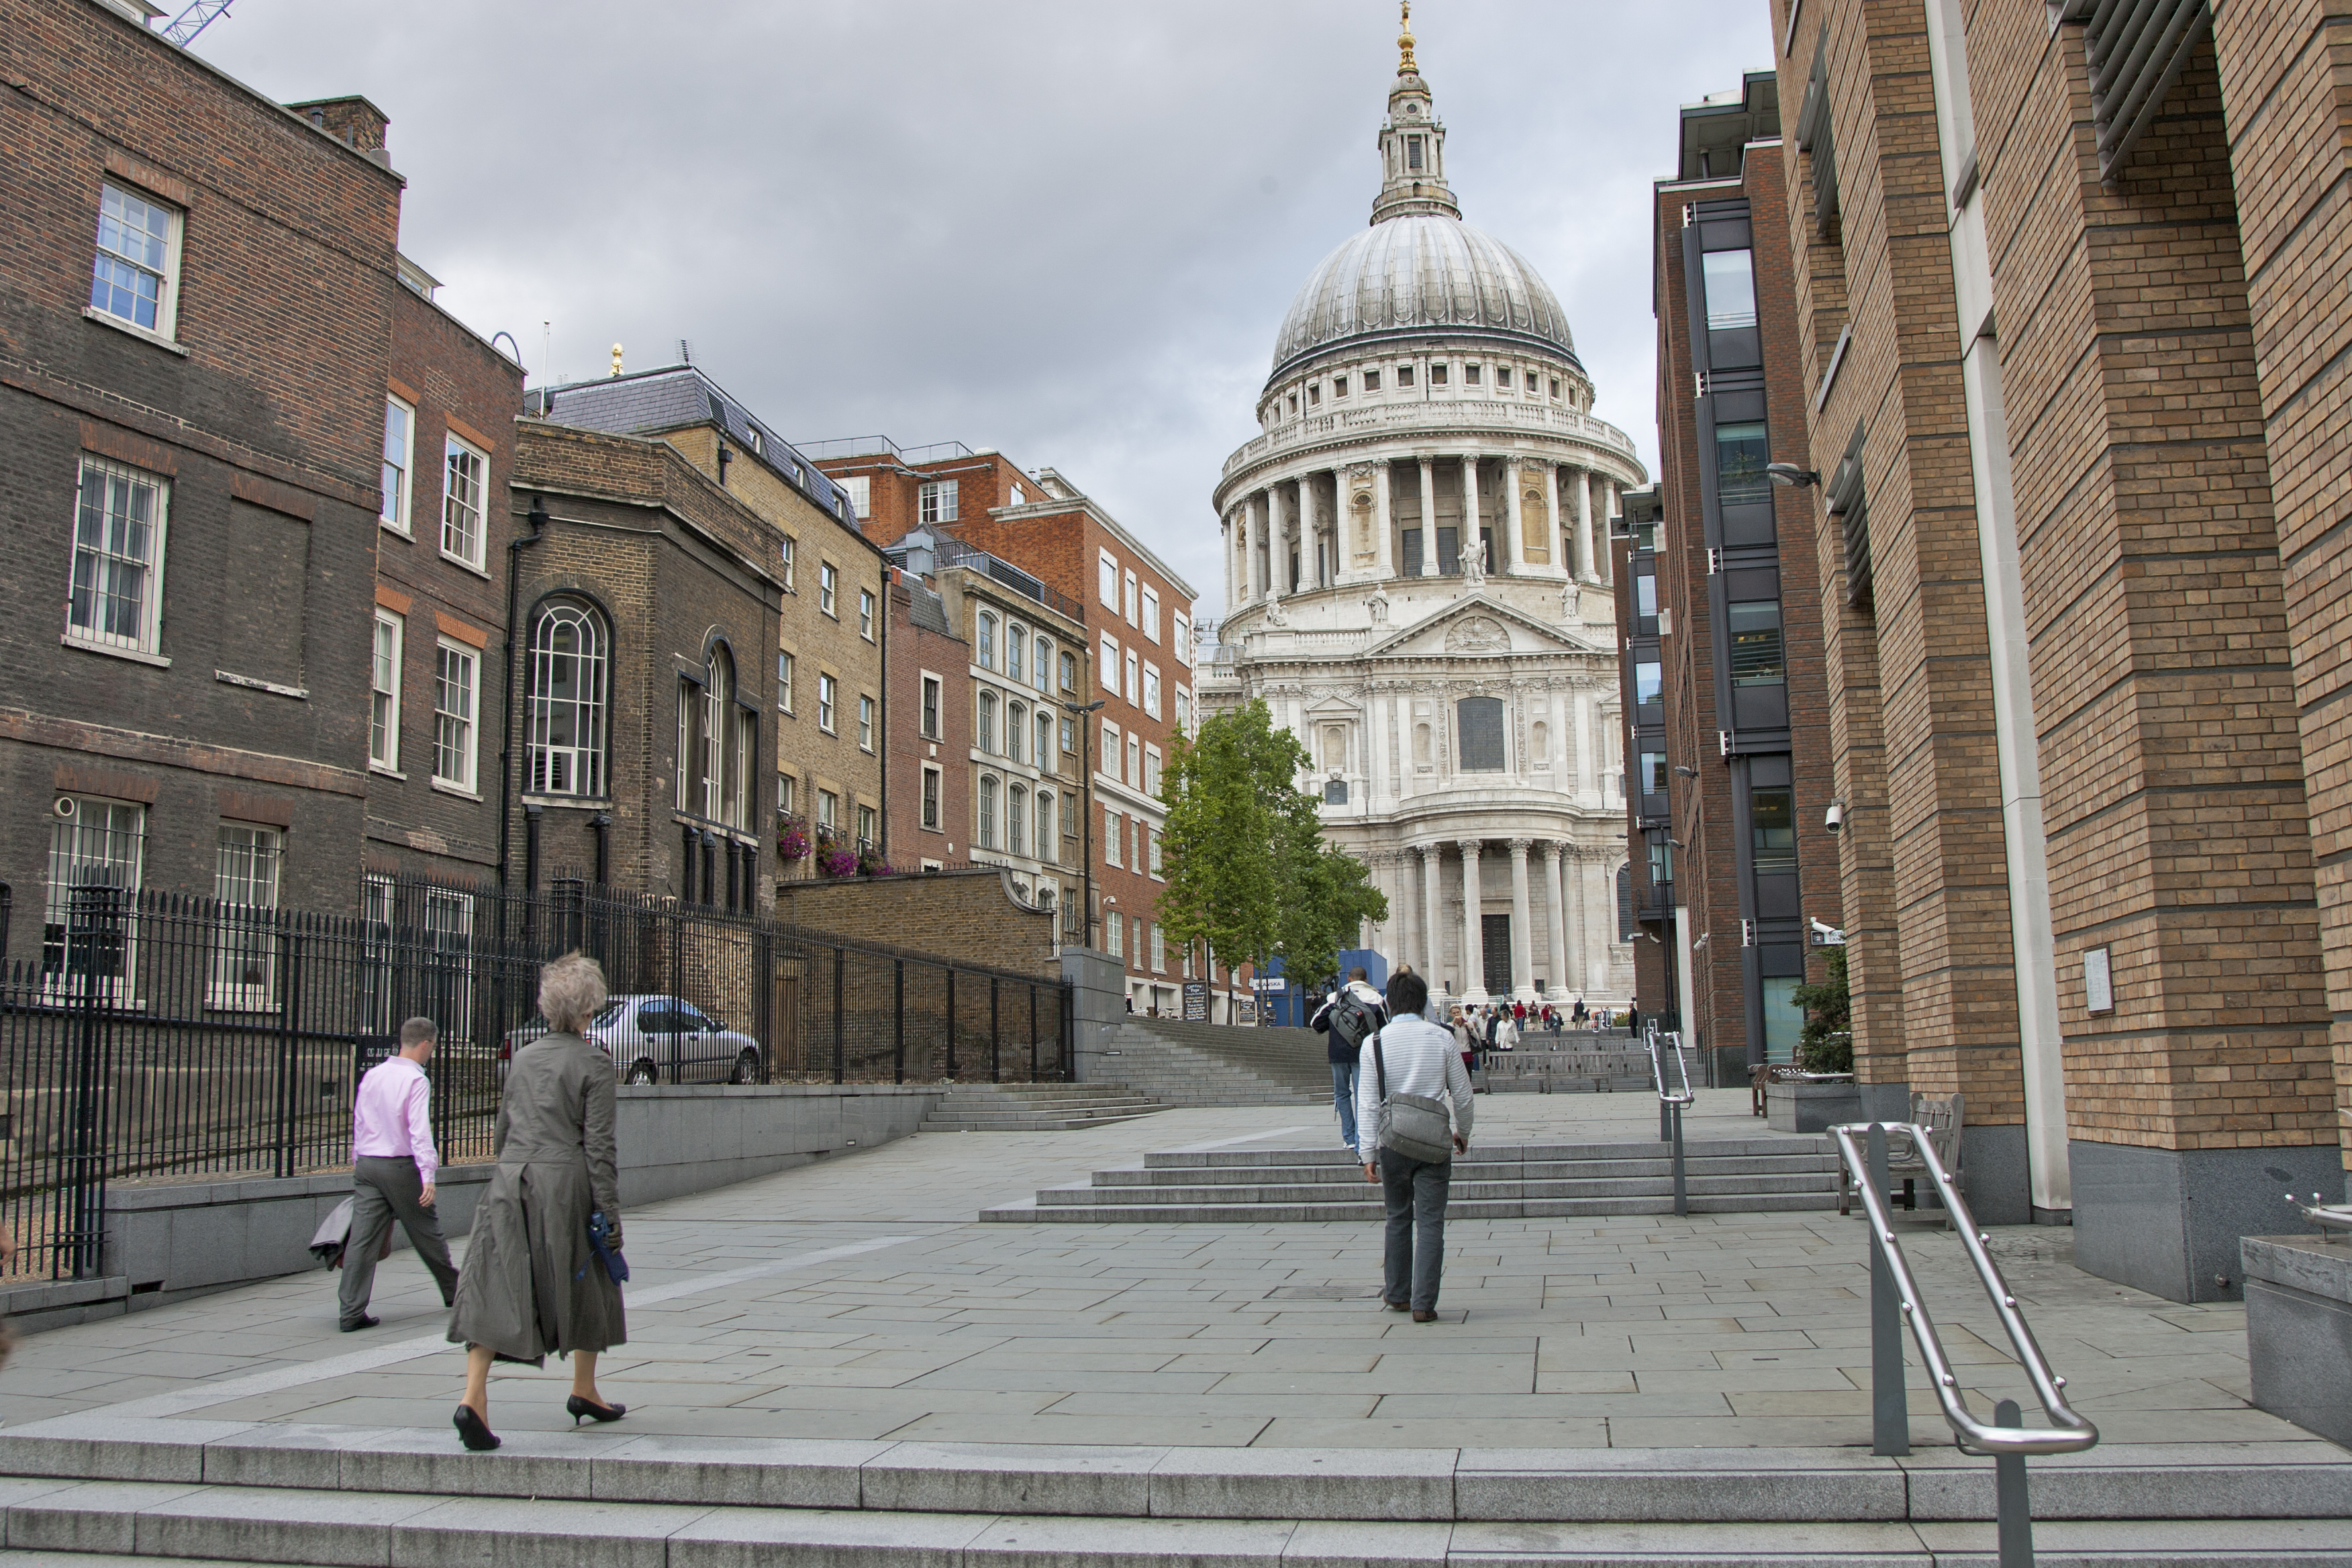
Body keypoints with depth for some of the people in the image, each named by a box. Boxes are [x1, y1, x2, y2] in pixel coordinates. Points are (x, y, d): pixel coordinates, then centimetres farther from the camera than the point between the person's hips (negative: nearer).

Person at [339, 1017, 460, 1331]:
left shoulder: (371, 1075, 9)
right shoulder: (416, 1081, -12)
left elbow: (358, 1122, 18)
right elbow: (420, 1130, -20)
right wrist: (428, 1175, -22)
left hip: (366, 1164, 6)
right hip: (400, 1166, -5)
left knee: (362, 1237, 0)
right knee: (426, 1231, 11)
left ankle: (351, 1312, -3)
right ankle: (453, 1290, 27)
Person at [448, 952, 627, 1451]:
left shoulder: (523, 1058, 11)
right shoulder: (593, 1064, -6)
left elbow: (502, 1131, 18)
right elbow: (599, 1146, -9)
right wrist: (609, 1212, -6)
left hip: (511, 1181, 4)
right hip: (565, 1184, -4)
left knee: (493, 1285, -1)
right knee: (587, 1285, 14)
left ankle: (473, 1396, -16)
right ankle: (583, 1391, 26)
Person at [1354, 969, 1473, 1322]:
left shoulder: (1375, 1043, -3)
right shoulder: (1441, 1039, -2)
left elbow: (1368, 1103, -6)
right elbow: (1462, 1094, 5)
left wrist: (1367, 1153, -4)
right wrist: (1462, 1132, 22)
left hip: (1392, 1143, 1)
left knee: (1398, 1219, 16)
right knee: (1431, 1223, 1)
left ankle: (1397, 1295, 25)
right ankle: (1423, 1303, -4)